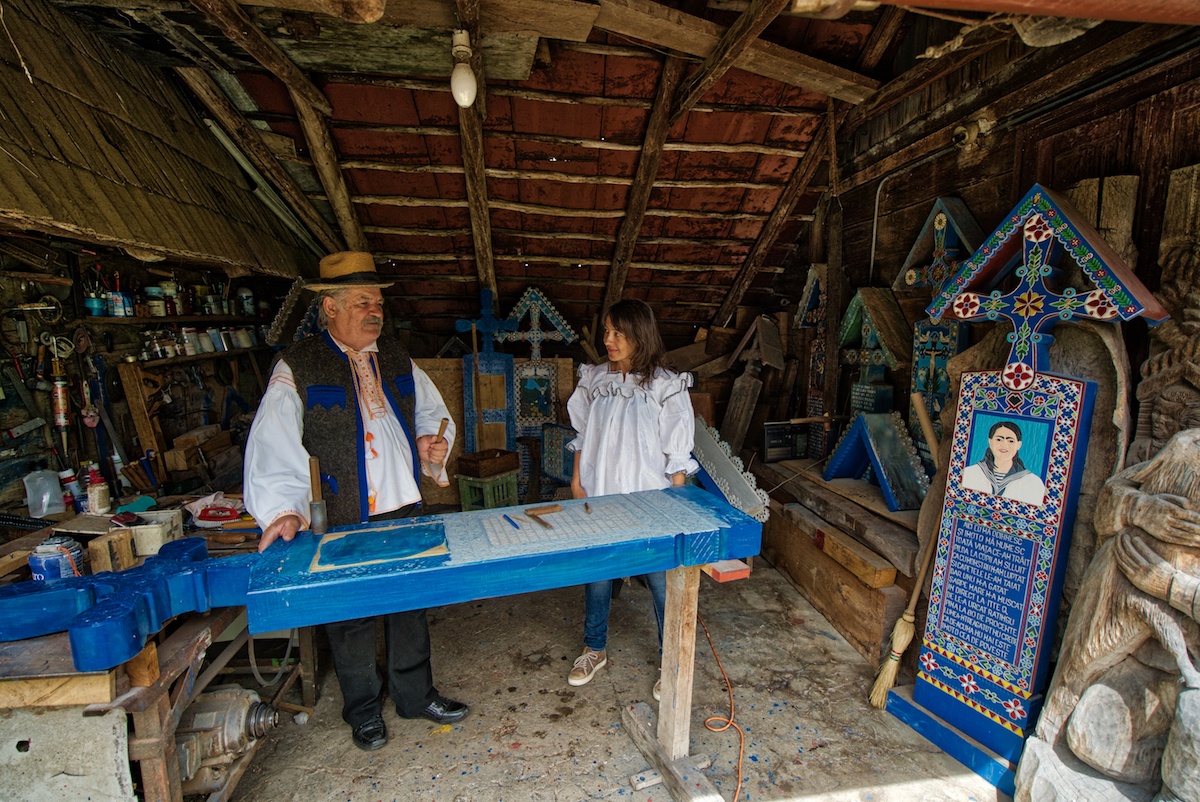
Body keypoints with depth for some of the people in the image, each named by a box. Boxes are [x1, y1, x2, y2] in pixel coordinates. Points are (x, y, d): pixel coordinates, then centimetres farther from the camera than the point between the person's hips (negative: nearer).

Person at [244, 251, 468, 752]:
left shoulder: (396, 357, 9)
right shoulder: (297, 367, -7)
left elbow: (430, 409, 17)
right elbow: (273, 443, -12)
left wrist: (432, 441, -3)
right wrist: (282, 509, -21)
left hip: (405, 510, 5)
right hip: (343, 522, -4)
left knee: (411, 606, 18)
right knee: (352, 616, 13)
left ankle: (415, 695, 40)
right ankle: (364, 710, 38)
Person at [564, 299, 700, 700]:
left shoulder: (665, 386, -10)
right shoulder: (594, 380, 3)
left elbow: (678, 454, -7)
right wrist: (577, 480, 6)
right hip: (598, 497, 4)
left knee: (660, 580, 6)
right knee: (596, 574, 16)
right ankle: (594, 650, 40)